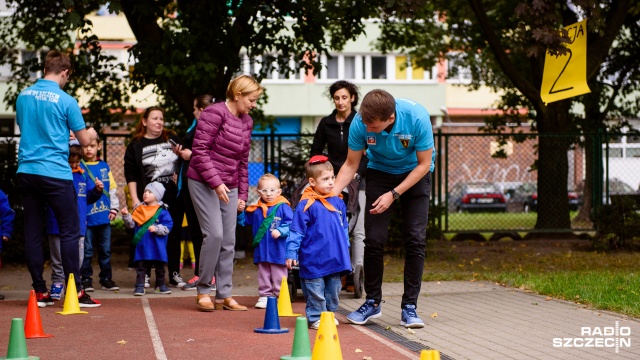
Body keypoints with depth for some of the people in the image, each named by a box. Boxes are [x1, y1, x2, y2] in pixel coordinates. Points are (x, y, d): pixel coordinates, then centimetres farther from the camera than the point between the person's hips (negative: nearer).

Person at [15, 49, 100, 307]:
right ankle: (74, 291, -2)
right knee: (70, 231, 0)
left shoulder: (23, 96, 7)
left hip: (26, 170, 6)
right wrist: (91, 132, 21)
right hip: (55, 173, -5)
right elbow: (84, 140, -1)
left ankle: (39, 291, 11)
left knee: (32, 232, 8)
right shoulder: (66, 101, -8)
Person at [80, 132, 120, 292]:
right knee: (87, 250, 1)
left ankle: (106, 279, 16)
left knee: (105, 249, 8)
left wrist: (114, 208, 8)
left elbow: (112, 188, 14)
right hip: (87, 217, -3)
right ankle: (86, 279, 9)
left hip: (104, 216, 4)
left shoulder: (105, 166, 11)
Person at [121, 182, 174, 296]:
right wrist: (126, 215, -10)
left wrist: (157, 229, -23)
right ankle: (139, 286, 5)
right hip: (142, 245, 1)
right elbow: (131, 224, 5)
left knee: (159, 266, 11)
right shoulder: (139, 209, 7)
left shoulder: (162, 211, -4)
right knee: (141, 267, 2)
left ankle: (160, 285, 24)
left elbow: (168, 226, -10)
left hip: (157, 247, -1)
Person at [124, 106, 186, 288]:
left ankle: (174, 274, 13)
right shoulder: (136, 145, 2)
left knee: (174, 235, 5)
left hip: (173, 197, 3)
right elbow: (130, 175, -2)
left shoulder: (172, 138, 10)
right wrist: (135, 199, -8)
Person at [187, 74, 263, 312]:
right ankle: (203, 290, 0)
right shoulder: (215, 113, -12)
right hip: (204, 183, -7)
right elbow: (199, 150, -16)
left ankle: (224, 294, 10)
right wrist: (216, 182, -20)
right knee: (214, 234, -14)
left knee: (229, 241, 4)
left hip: (229, 187, 7)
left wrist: (242, 194, 12)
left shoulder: (246, 122, 12)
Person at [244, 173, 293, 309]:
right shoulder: (256, 209, 5)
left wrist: (280, 231, -28)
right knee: (263, 275, 15)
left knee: (279, 276, 6)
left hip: (278, 251, -5)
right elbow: (246, 220, 18)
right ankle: (264, 295, 25)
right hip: (261, 250, 5)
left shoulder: (283, 207, -10)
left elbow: (291, 225, -15)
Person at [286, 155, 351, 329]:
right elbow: (296, 231, -10)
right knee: (315, 291, 2)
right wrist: (291, 253, -12)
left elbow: (344, 228, 19)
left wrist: (344, 247, 22)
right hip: (314, 261, -6)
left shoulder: (338, 202, 6)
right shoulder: (306, 204, -12)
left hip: (335, 259, 6)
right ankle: (315, 317, 14)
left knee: (333, 289, 15)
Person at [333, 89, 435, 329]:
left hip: (415, 174, -1)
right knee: (374, 239, -6)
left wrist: (394, 194, -24)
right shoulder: (360, 123, -27)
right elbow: (351, 165, -11)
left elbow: (424, 163, -19)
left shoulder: (417, 118, -33)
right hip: (380, 172, 1)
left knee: (415, 239, -10)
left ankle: (409, 307, -2)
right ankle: (372, 303, 11)